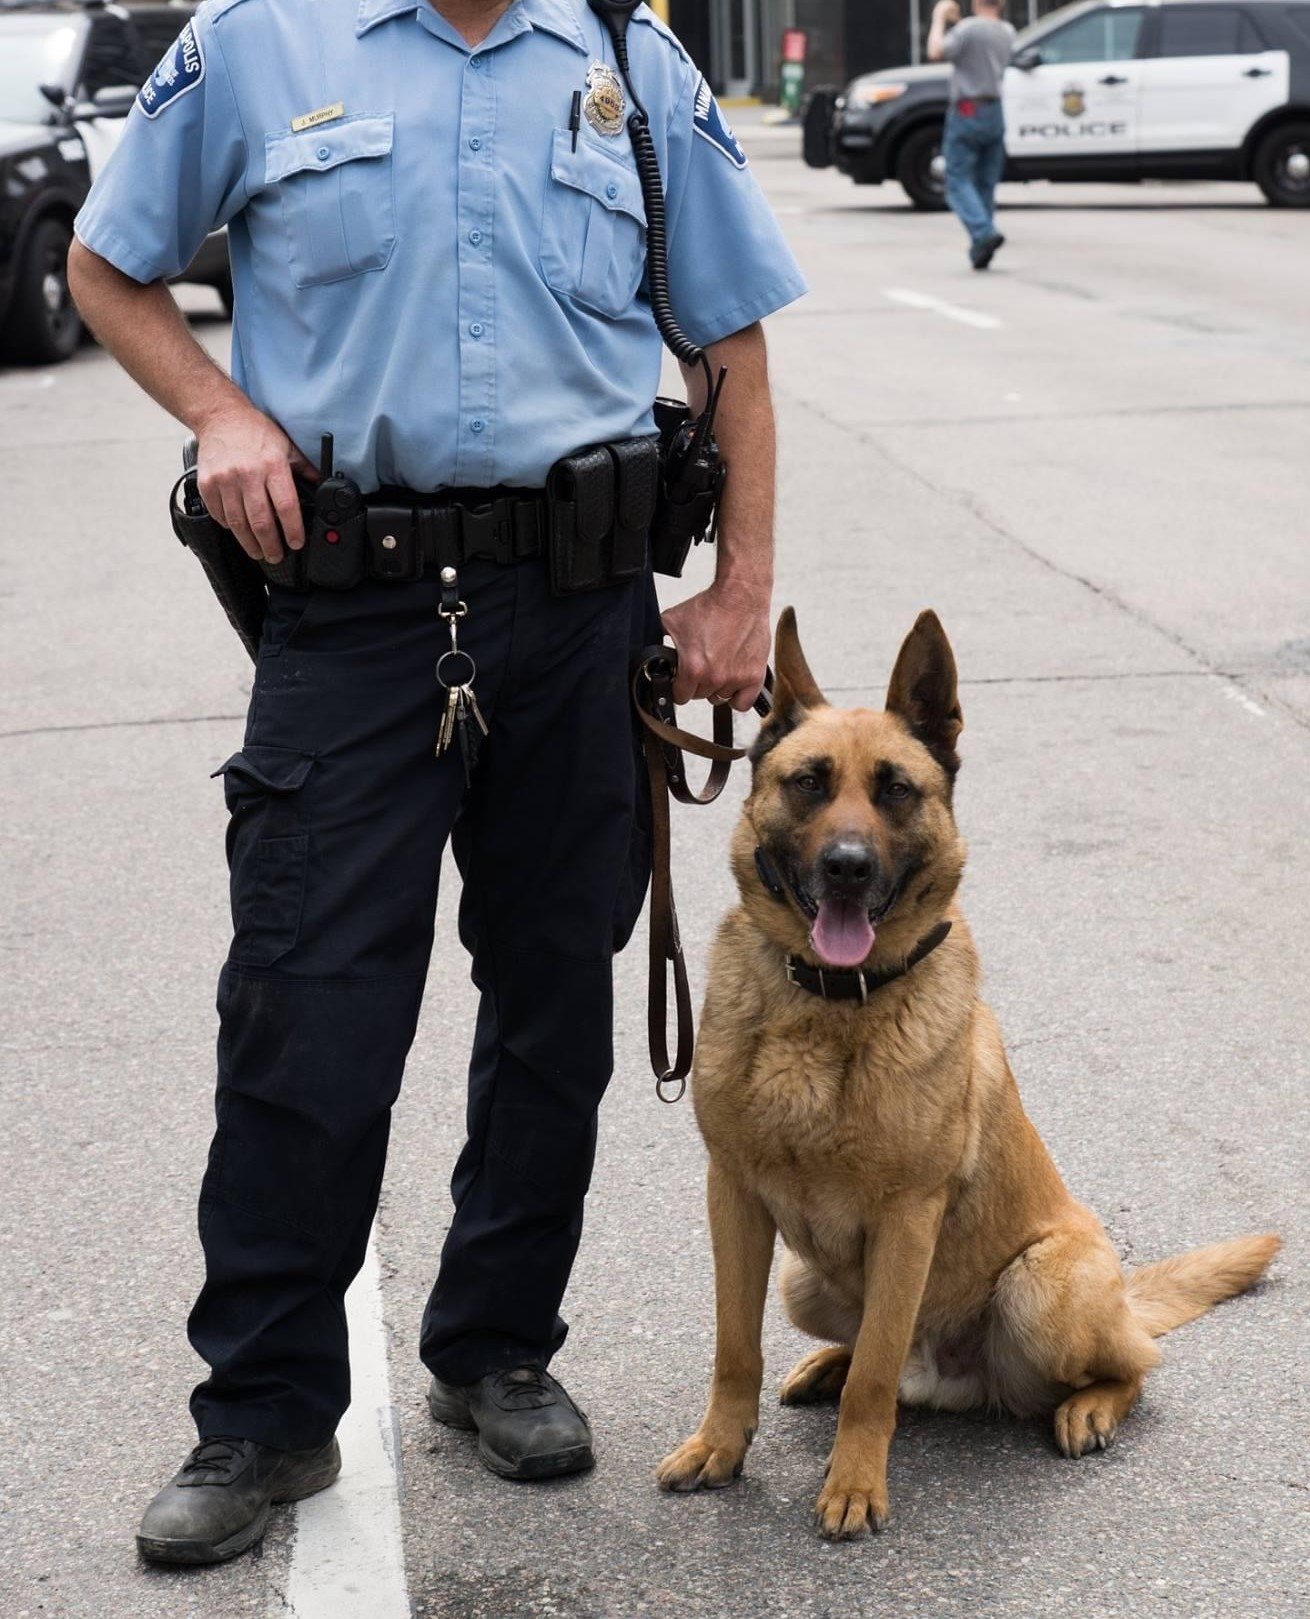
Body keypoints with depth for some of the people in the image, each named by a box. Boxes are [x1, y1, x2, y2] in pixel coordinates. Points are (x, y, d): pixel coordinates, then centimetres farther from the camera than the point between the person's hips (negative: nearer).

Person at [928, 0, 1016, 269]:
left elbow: (937, 52, -21)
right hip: (995, 113, 7)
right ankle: (980, 247, 9)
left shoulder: (969, 28, -12)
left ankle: (984, 233, -26)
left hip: (967, 113, -7)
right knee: (986, 184, 11)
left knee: (959, 181, -6)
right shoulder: (1007, 32, 11)